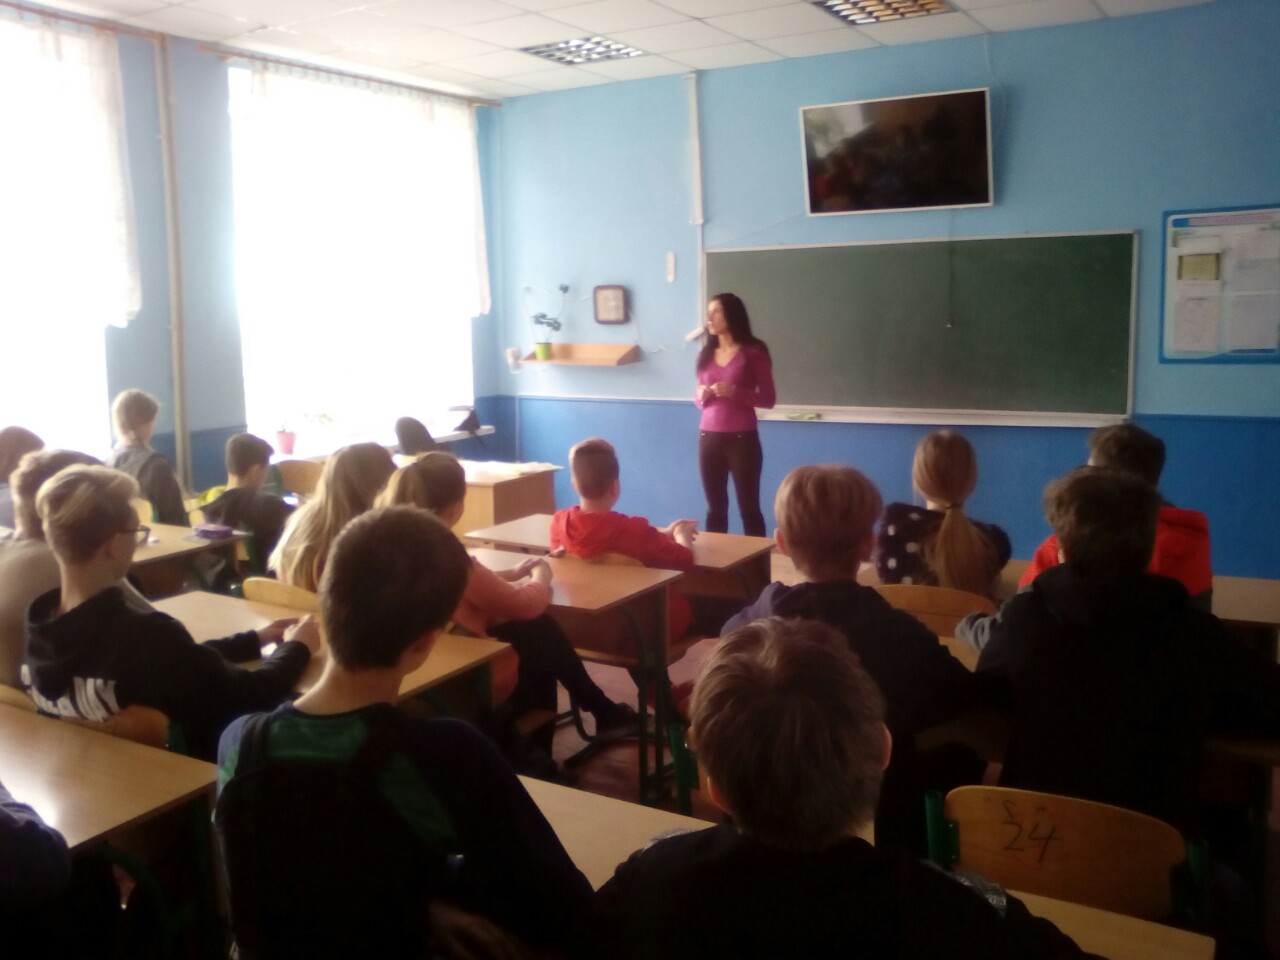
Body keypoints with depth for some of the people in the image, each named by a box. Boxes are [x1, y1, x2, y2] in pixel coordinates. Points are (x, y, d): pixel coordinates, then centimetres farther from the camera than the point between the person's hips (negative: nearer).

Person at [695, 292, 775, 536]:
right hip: (708, 437, 4)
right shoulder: (706, 353, 11)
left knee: (748, 507, -1)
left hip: (742, 439, -4)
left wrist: (735, 391, -18)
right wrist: (700, 395, -4)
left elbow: (768, 399, -4)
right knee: (715, 507, 8)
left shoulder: (753, 352, -4)